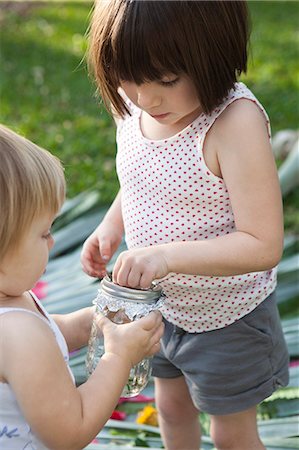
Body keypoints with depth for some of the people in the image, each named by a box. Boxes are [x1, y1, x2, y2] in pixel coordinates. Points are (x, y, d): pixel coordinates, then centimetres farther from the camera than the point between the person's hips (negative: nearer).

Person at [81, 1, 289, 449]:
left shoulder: (234, 121, -32)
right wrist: (111, 225, -10)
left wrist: (167, 255, -40)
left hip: (225, 318, -6)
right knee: (172, 405, 31)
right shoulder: (132, 106, -11)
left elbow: (264, 246, -32)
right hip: (159, 305, 7)